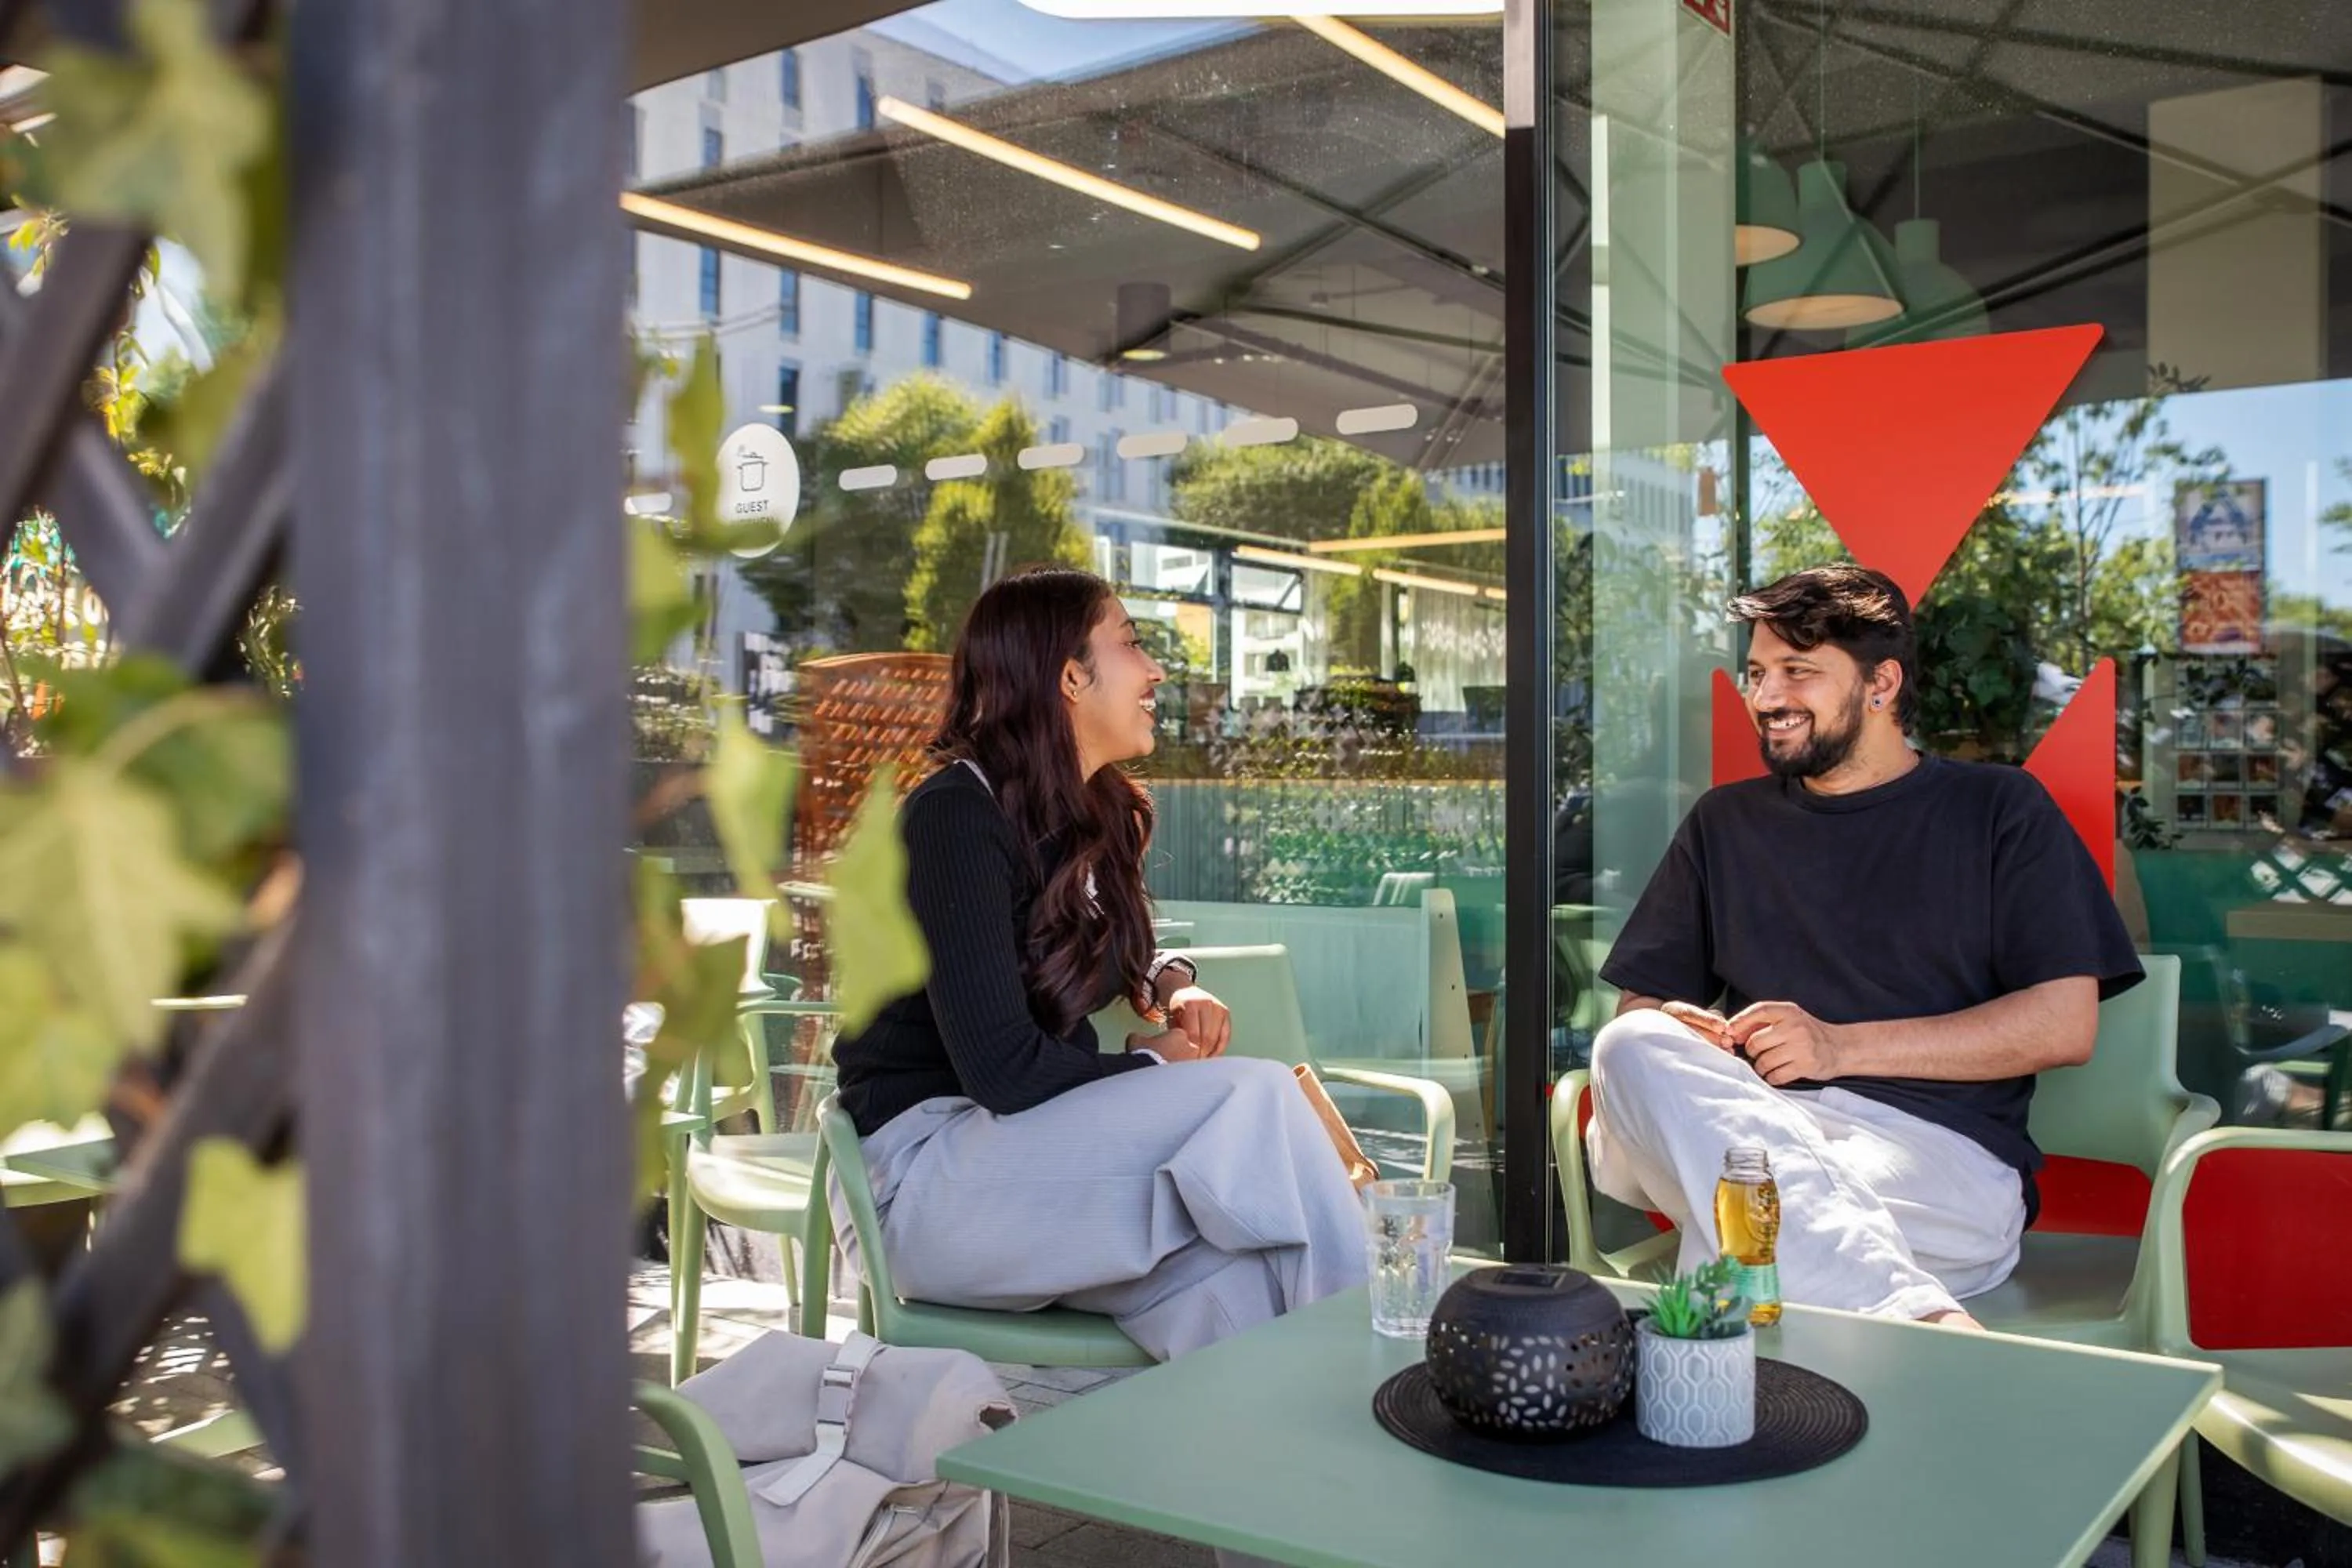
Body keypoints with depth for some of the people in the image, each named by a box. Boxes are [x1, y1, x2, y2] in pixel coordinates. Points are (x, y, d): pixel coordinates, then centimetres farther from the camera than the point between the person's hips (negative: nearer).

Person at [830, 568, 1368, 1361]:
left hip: (1035, 1140, 7)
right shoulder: (955, 820, -16)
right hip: (930, 1169, -7)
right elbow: (1004, 1070, -23)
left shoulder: (1096, 813, 10)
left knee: (1231, 1279, -26)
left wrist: (1172, 984, 6)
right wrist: (1152, 1064, -7)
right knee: (1257, 1100, -24)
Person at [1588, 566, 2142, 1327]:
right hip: (1749, 1122, 6)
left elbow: (2065, 1024, 2)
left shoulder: (1997, 809, 13)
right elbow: (1638, 1007, 20)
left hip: (1939, 1143, -6)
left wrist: (1841, 1047, -8)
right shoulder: (1726, 822, 24)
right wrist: (1673, 1041, -7)